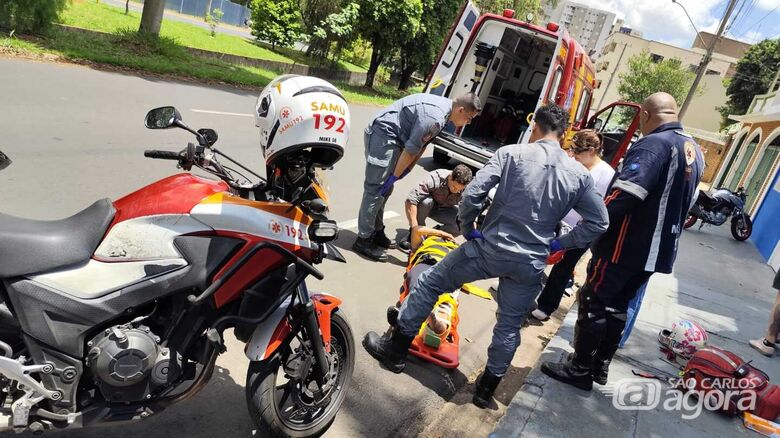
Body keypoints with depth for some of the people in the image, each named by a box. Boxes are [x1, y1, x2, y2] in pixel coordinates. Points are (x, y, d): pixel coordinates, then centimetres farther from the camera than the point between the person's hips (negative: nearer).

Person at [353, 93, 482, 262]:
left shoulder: (443, 105, 9)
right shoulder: (435, 117, -23)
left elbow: (421, 145, 11)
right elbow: (410, 150, -20)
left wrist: (400, 174, 10)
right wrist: (394, 176, -11)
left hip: (390, 137, 10)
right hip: (383, 135, -10)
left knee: (385, 190, 14)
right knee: (376, 190, -8)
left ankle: (377, 233, 24)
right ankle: (364, 240, -2)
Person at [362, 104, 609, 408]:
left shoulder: (511, 153, -5)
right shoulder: (580, 175, 4)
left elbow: (472, 194, -13)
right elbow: (599, 223, 4)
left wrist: (468, 230, 3)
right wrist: (559, 244, 10)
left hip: (491, 247, -3)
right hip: (531, 264, 3)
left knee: (429, 283, 14)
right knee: (509, 326, 21)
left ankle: (396, 349, 22)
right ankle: (486, 388, 30)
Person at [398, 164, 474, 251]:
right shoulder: (435, 179, -36)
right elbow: (410, 200, -41)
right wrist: (415, 227, -45)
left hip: (445, 210, 2)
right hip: (428, 206, -2)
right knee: (426, 201, -38)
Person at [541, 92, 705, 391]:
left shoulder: (653, 144, -18)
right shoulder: (695, 151, 13)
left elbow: (624, 196, -29)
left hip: (627, 246, -9)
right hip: (659, 249, 9)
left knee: (594, 303, 2)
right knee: (617, 305, 18)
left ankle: (580, 369, 11)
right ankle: (600, 366, 28)